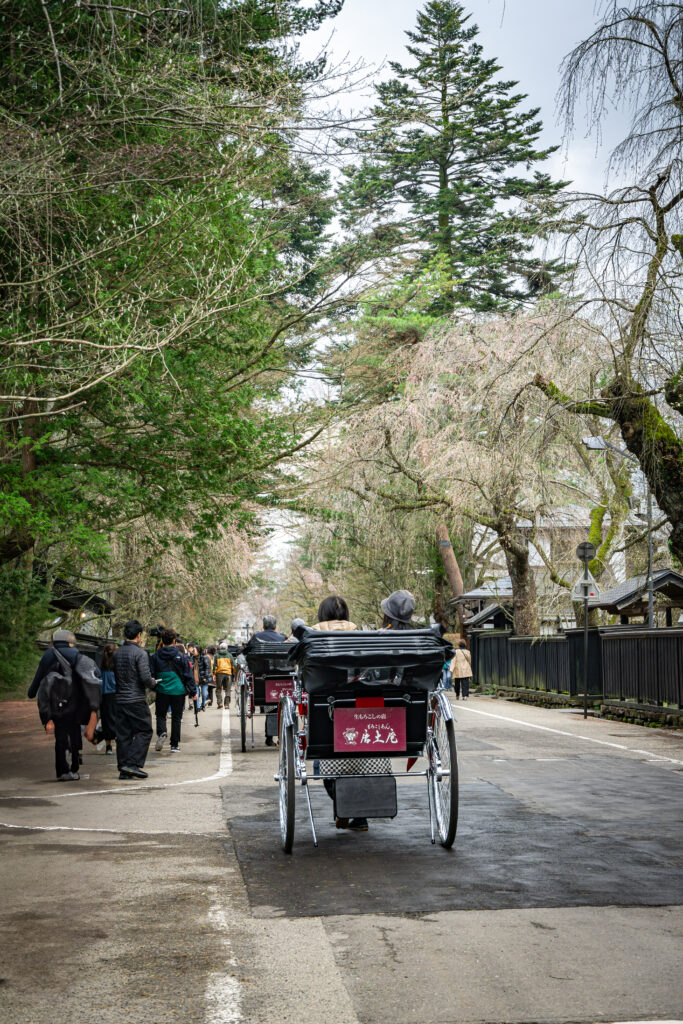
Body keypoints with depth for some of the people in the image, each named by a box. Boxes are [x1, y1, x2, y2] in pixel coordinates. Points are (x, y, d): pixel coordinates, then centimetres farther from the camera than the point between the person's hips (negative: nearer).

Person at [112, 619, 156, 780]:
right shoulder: (140, 653, -11)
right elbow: (145, 677, -18)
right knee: (144, 731, 3)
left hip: (120, 699, 6)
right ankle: (133, 764, -8)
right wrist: (153, 684, 2)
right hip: (136, 700, -6)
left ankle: (123, 769, 10)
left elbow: (114, 675, 13)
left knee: (123, 734, 9)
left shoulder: (117, 653, 9)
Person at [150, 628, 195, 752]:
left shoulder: (155, 656, -1)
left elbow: (151, 674, 1)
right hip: (178, 691, 0)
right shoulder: (180, 656, -3)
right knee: (176, 717, 9)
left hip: (162, 691, 0)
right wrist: (192, 691, 6)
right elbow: (188, 675, -1)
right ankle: (175, 745, 9)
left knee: (161, 715, 14)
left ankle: (161, 732, -16)